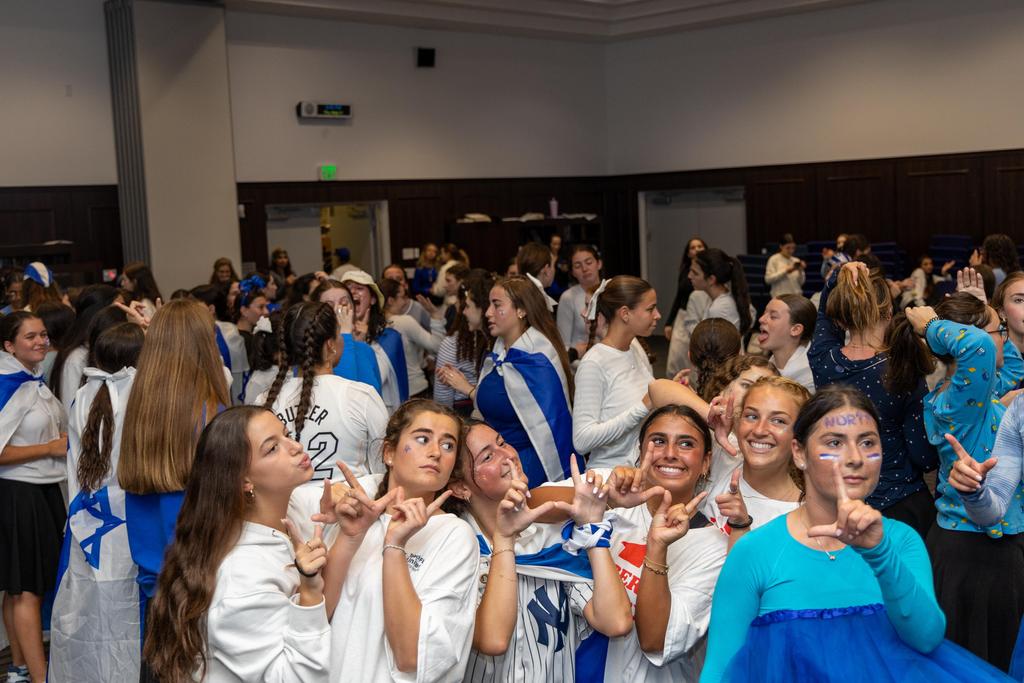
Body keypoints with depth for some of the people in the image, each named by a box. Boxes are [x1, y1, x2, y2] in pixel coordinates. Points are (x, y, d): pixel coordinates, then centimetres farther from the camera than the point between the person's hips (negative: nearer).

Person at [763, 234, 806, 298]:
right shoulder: (774, 259, 0)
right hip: (780, 298, -4)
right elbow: (768, 279, -9)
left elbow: (801, 282, 10)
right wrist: (786, 271, -14)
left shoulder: (796, 261, 9)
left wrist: (801, 271, -8)